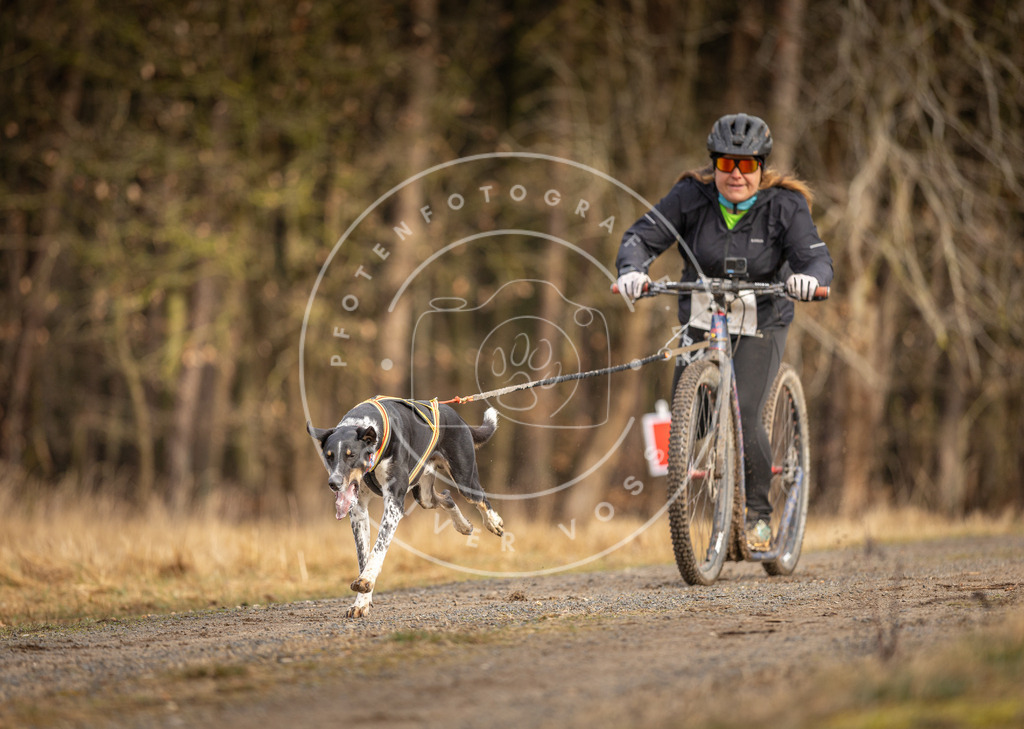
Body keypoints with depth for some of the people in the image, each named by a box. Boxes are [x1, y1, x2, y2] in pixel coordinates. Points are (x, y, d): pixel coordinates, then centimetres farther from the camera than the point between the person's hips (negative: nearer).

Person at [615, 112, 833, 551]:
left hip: (761, 323, -2)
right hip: (701, 319, 2)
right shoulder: (690, 198, -8)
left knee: (744, 414, -20)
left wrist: (809, 277, -47)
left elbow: (816, 256, -22)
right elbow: (643, 236, -12)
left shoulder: (784, 206, -12)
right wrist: (632, 269, -35)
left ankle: (759, 514, -1)